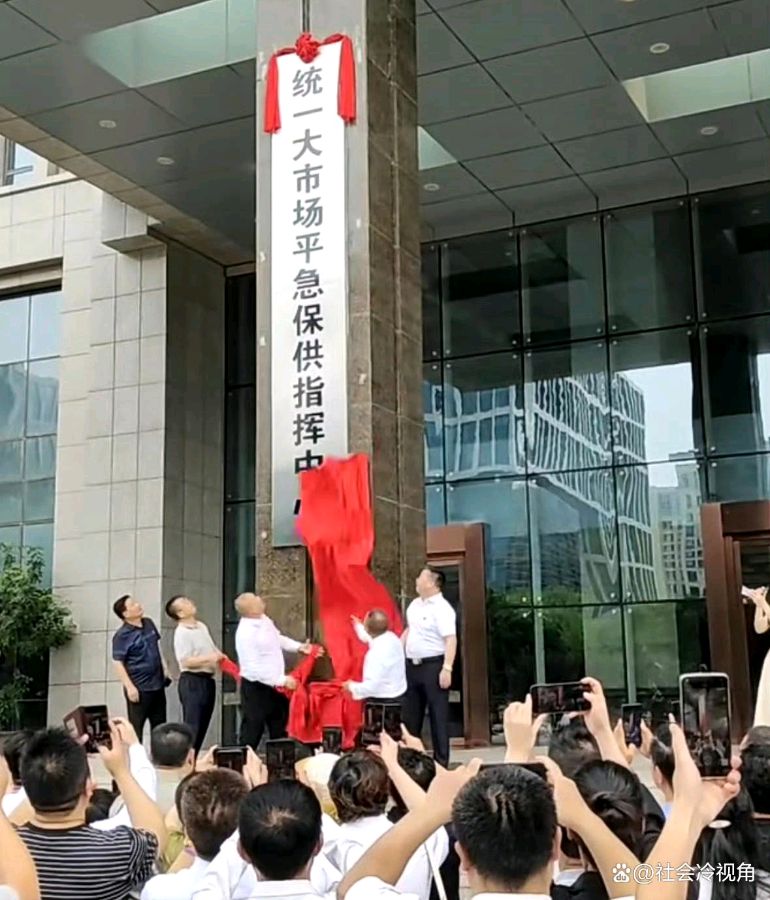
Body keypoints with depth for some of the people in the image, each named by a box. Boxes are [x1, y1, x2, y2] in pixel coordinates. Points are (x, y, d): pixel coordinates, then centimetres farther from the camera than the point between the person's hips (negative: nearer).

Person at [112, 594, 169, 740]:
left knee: (159, 726, 14)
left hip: (157, 684, 7)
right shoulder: (122, 635, -15)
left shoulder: (149, 623, 6)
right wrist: (129, 687, -21)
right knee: (136, 727, 0)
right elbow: (118, 663, -17)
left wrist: (164, 668, 17)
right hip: (139, 688, -7)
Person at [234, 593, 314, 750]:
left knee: (279, 729, 19)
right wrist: (282, 680, -26)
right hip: (256, 688, -9)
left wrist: (298, 647, 7)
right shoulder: (245, 633, -27)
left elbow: (278, 639, 20)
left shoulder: (264, 619, 0)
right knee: (252, 732, 1)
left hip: (275, 685, 9)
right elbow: (254, 669, -28)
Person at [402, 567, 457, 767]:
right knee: (410, 714, 14)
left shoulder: (442, 608, -16)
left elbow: (451, 640, -22)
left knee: (438, 715, -2)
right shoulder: (415, 604, 12)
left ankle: (441, 760, 3)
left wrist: (447, 668, -28)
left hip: (433, 665, -8)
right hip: (412, 665, 9)